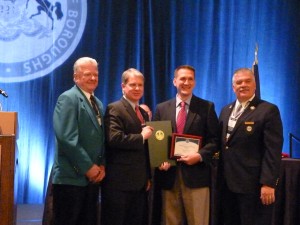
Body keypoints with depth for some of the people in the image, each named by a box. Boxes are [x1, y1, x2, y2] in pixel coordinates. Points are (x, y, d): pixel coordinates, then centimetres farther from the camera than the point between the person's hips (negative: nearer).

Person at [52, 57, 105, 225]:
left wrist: (101, 166, 2)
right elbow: (67, 138, -18)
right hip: (71, 177, -8)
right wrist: (88, 167, -15)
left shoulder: (98, 103, 18)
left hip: (92, 177, 8)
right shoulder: (68, 98, -8)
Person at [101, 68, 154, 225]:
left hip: (139, 181, 8)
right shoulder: (115, 109, -7)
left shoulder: (144, 113, 18)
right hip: (119, 181, -8)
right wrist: (141, 137, -15)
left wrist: (148, 176, 17)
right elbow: (114, 138, -24)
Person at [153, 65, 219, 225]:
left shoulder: (207, 107, 3)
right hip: (169, 175, 2)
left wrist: (200, 155, -15)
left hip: (196, 175, -2)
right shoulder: (162, 108, 10)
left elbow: (215, 139, 1)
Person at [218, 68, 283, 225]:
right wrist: (220, 175, 10)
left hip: (253, 183, -6)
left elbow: (273, 150, -14)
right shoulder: (226, 110, 14)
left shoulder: (268, 110, -8)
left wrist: (268, 183, -19)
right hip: (227, 182, 7)